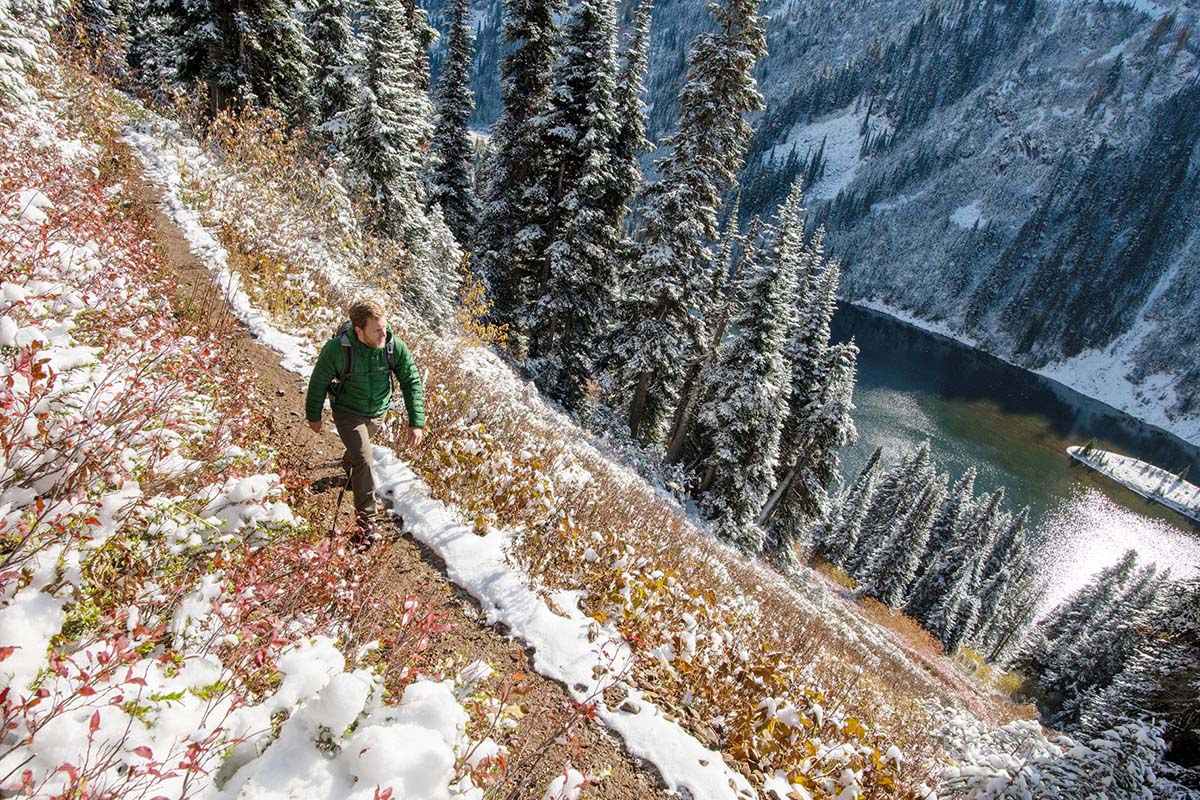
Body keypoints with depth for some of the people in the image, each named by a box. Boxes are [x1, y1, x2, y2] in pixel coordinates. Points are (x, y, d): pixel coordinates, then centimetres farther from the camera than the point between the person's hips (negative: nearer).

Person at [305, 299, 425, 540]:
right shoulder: (336, 350, -31)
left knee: (360, 448, 28)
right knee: (363, 459, -14)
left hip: (378, 412, 4)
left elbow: (411, 383, -14)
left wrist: (416, 422, -19)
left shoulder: (395, 347, -25)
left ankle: (348, 468, 64)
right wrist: (313, 416, 0)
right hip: (347, 411, -4)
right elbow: (318, 383, -13)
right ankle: (365, 517, 1)